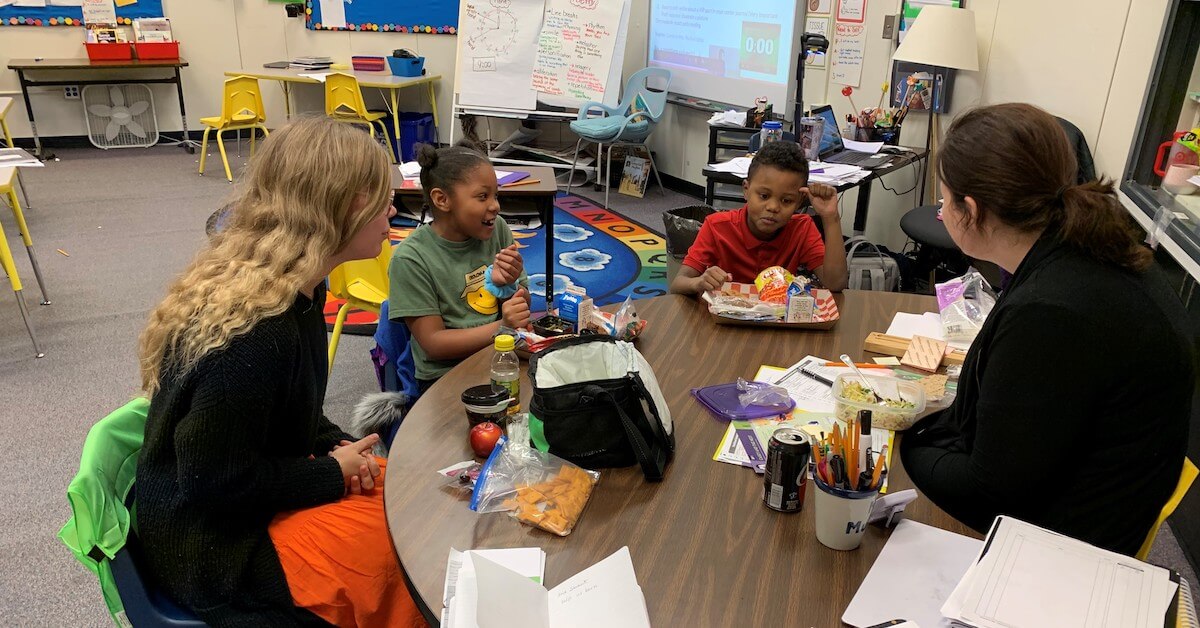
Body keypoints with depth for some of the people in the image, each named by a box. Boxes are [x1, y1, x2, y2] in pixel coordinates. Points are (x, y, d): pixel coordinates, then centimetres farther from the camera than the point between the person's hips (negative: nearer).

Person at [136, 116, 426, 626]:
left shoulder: (296, 288, -2)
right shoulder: (254, 332, -32)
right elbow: (214, 480, -25)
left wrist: (341, 449, -5)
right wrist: (332, 472, -15)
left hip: (249, 491, 9)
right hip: (212, 548, -9)